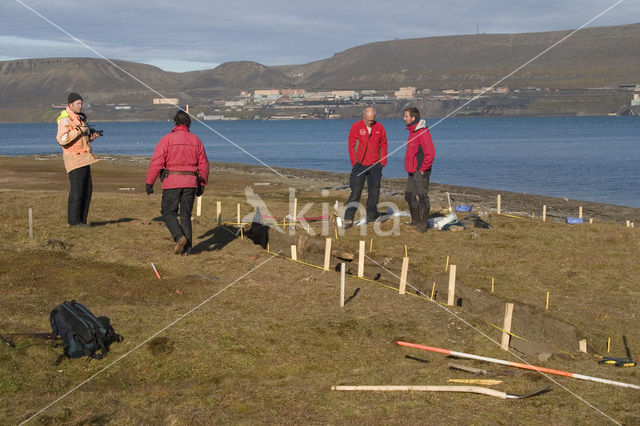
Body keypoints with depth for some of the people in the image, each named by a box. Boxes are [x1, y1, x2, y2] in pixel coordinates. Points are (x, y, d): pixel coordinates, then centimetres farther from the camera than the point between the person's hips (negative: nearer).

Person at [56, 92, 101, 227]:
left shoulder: (79, 117, 17)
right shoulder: (65, 120, -13)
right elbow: (62, 139, -25)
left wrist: (92, 136, 7)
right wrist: (79, 130, -24)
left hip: (84, 159, 9)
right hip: (74, 159, -9)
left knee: (87, 190, 10)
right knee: (76, 191, -7)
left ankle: (82, 220, 16)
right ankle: (74, 221, -1)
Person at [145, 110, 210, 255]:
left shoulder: (167, 139, -5)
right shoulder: (196, 140, 7)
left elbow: (156, 162, -10)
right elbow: (204, 165, 10)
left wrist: (149, 182, -4)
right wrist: (202, 184, 20)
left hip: (172, 182, -4)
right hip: (191, 182, 4)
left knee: (169, 212, 7)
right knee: (186, 214, 10)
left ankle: (179, 236, -15)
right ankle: (187, 247, 7)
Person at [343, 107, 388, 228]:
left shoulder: (379, 127, 4)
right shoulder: (356, 127, -3)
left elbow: (383, 145, 10)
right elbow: (351, 146, -2)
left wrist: (383, 162, 3)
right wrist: (354, 162, -6)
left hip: (375, 165, 3)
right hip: (360, 165, -2)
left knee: (374, 192, 4)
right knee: (356, 191, -9)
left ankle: (371, 218, 16)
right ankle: (348, 219, -9)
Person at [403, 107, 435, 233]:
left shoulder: (423, 132, -18)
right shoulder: (412, 131, 13)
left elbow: (430, 153, -23)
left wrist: (423, 169, -17)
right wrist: (410, 168, 17)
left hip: (421, 172, -10)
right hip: (412, 171, 10)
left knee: (422, 197, -6)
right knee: (409, 195, 15)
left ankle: (423, 224, -1)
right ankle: (415, 221, 26)